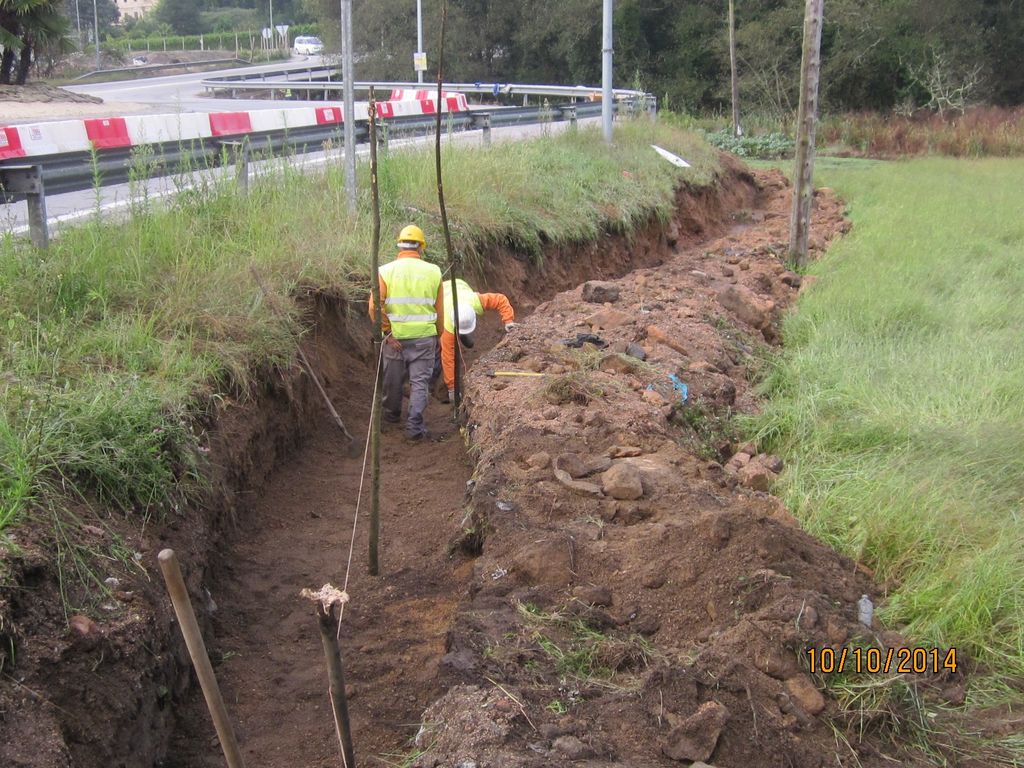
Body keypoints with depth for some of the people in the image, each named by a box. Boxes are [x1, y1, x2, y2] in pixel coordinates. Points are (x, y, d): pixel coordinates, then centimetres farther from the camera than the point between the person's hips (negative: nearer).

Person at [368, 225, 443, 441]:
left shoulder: (386, 271, -6)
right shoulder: (433, 272, -3)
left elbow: (374, 307, -15)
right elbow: (440, 311, 1)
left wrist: (388, 333, -8)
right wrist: (438, 336, 13)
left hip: (395, 337, 1)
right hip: (424, 337, 0)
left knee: (393, 380, 19)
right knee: (420, 382, 6)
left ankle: (392, 414, 39)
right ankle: (415, 425, -2)